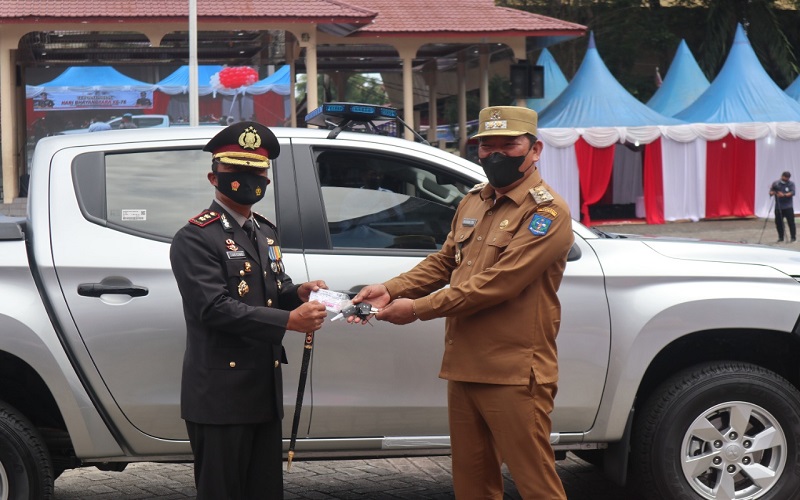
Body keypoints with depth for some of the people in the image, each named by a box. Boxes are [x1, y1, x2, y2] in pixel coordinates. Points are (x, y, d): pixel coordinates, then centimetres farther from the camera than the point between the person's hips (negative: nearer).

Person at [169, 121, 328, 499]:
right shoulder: (196, 238, -10)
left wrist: (298, 293, -1)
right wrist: (289, 320, -25)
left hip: (265, 392, 8)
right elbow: (216, 308, -20)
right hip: (220, 396, -8)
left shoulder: (265, 233, 18)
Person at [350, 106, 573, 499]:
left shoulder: (547, 212, -12)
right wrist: (390, 289, 3)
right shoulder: (473, 203, 16)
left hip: (514, 376, -8)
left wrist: (418, 309, -17)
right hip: (464, 369, 8)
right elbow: (443, 261, 21)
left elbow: (495, 284, -20)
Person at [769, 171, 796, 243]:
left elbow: (792, 192, -11)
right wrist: (772, 192, -25)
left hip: (788, 207, -2)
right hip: (778, 207, 2)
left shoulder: (791, 184, 1)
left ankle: (793, 237, 3)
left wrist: (784, 195, -28)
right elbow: (771, 192, 0)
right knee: (778, 222, 4)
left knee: (791, 222, -5)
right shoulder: (776, 183, 4)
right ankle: (780, 237, 17)